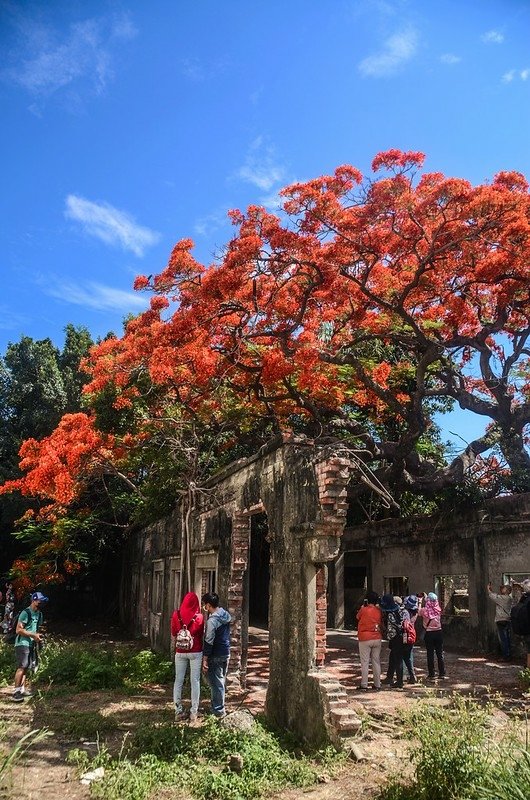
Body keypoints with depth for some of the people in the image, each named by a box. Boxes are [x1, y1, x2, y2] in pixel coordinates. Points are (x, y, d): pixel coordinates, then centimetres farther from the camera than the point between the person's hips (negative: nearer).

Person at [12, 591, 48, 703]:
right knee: (21, 667, -12)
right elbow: (18, 630, -17)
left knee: (26, 667, 9)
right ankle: (16, 691, -11)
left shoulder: (39, 614, 13)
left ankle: (22, 689, 15)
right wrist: (33, 635, -20)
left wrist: (38, 636, 7)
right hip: (22, 644, -8)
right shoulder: (25, 613, -14)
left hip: (31, 644, 8)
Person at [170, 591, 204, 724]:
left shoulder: (176, 615, -5)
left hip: (180, 652, 1)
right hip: (196, 652, -1)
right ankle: (194, 712, 6)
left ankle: (178, 711, 13)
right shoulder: (199, 617, -9)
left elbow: (173, 634, 4)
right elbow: (201, 634, 1)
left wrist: (173, 648, 17)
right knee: (195, 681, 4)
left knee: (178, 681, 9)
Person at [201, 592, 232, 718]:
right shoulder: (226, 615, 3)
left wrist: (205, 659, -16)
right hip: (226, 653, 8)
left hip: (215, 656, -8)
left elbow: (209, 641, -20)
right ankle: (220, 707, 30)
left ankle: (218, 711, 10)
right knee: (221, 681, 19)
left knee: (216, 683, 3)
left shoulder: (212, 620, -21)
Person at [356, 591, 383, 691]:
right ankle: (377, 685, 14)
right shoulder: (379, 611, 1)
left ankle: (364, 685, 2)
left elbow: (358, 617, 9)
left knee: (365, 662, 1)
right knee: (376, 662, 10)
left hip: (365, 639, -4)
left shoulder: (363, 610, -10)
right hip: (377, 639, 4)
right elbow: (382, 624, 10)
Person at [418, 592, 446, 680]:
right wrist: (425, 597, 24)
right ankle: (442, 674, 15)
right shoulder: (438, 609, -4)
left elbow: (418, 613, 6)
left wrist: (420, 601, 10)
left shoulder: (424, 610, -14)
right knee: (440, 654, 11)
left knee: (430, 654, 5)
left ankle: (431, 674, 8)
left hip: (429, 634, -3)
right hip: (439, 632, 3)